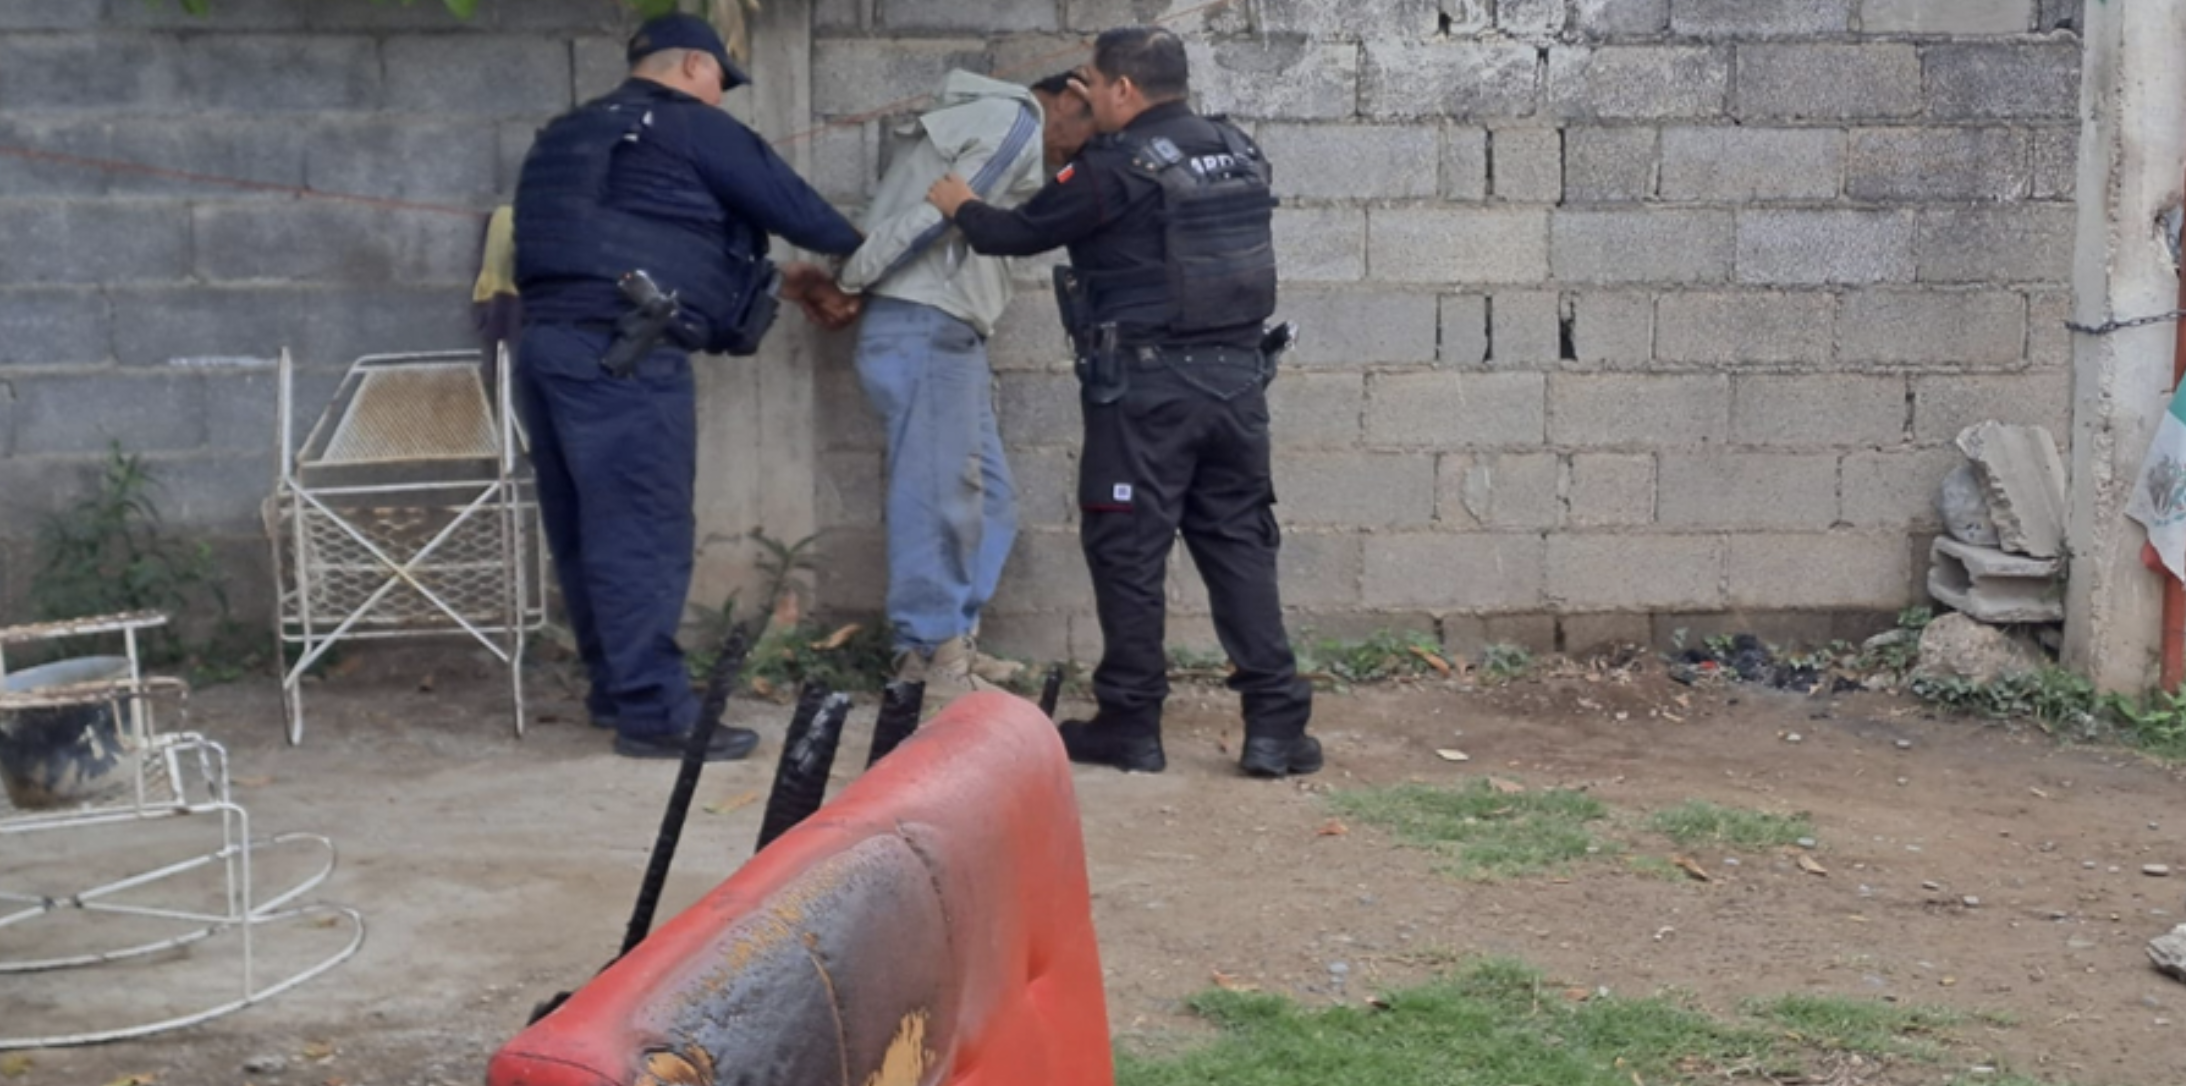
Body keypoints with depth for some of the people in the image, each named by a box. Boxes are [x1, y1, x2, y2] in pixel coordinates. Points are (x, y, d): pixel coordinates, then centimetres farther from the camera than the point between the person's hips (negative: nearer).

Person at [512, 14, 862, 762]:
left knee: (590, 531, 14)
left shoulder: (578, 134, 26)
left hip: (550, 340, 9)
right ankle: (655, 712, -6)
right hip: (620, 351, -9)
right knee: (643, 532, -7)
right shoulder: (689, 127, 2)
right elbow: (788, 203, 4)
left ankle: (616, 689, 23)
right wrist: (855, 247, 25)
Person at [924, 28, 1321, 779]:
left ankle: (1131, 724, 10)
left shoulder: (1115, 168, -11)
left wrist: (962, 208, 18)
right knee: (1239, 544, 9)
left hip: (1146, 384, -6)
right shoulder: (1236, 152, 8)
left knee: (1127, 551, 4)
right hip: (1236, 375, 6)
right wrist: (1112, 129, 34)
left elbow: (1022, 232, -1)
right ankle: (1276, 723, 5)